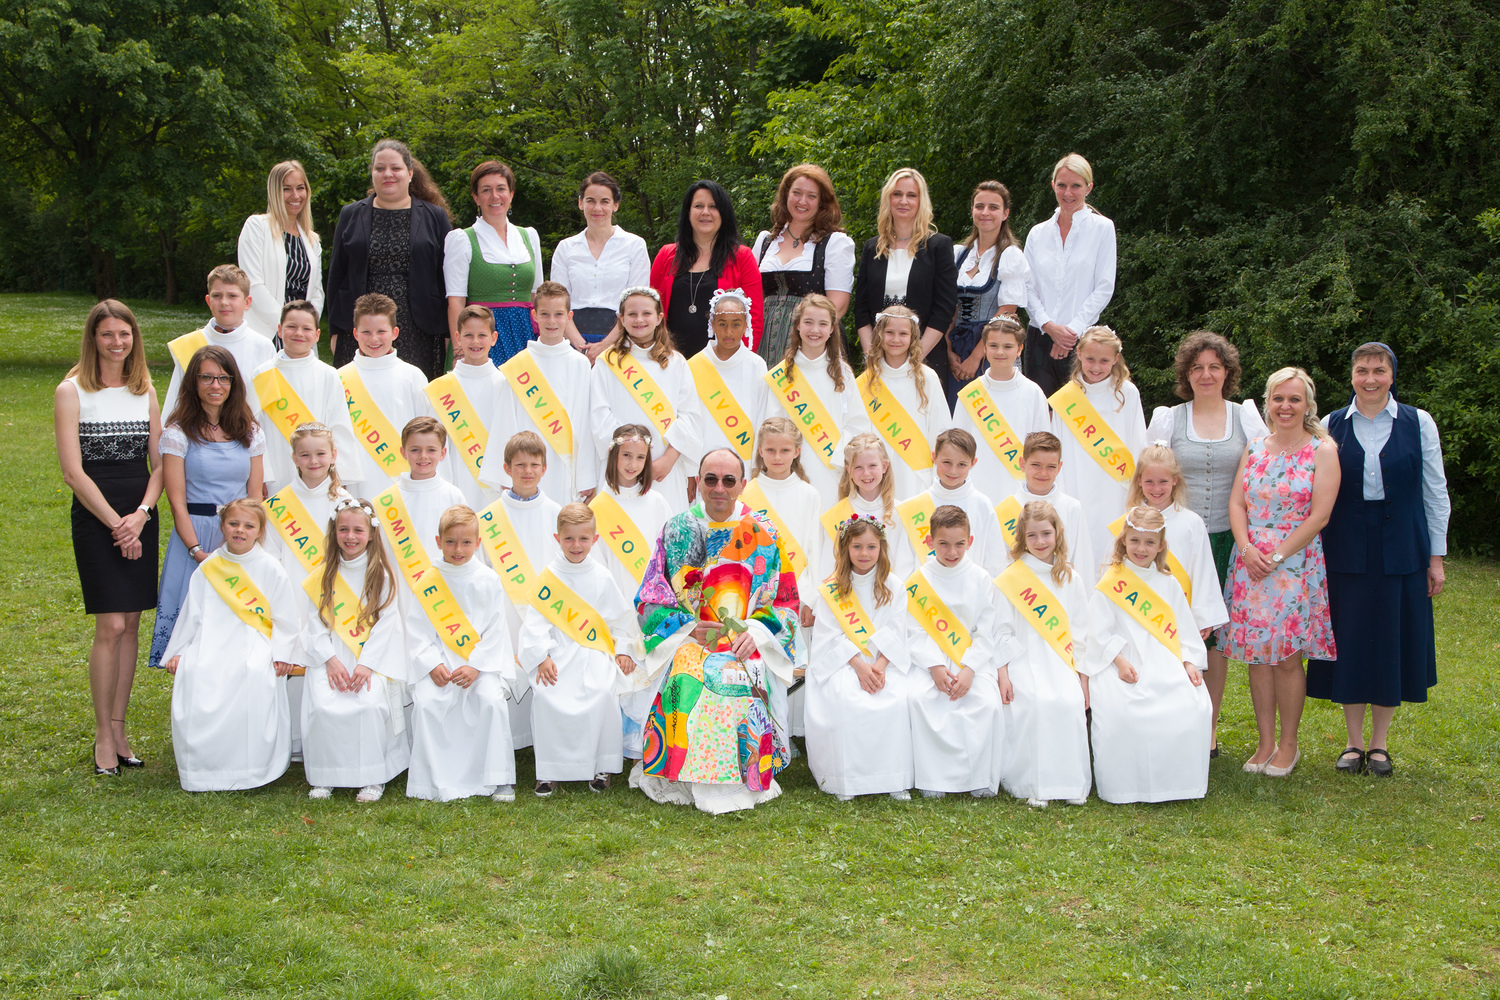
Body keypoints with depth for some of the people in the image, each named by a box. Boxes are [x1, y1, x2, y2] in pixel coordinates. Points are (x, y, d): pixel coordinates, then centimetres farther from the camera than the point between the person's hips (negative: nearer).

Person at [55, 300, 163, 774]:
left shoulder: (145, 391, 11)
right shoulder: (72, 392, -3)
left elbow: (159, 462, 9)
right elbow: (73, 471, -8)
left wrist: (141, 514, -7)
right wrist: (115, 524, -12)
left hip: (141, 517, 4)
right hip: (95, 517, -4)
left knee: (131, 623, 5)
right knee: (111, 625, -9)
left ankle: (118, 728, 14)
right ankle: (103, 735, 2)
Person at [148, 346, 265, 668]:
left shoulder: (250, 433, 10)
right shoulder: (178, 433, 0)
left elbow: (256, 495, 8)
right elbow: (177, 500, -5)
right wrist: (197, 551, -15)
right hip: (195, 535, -3)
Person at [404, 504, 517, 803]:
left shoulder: (488, 580, 1)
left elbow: (495, 630, -1)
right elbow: (417, 629, 2)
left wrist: (475, 666, -14)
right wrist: (432, 664, -12)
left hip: (482, 660, -1)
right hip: (437, 660, 1)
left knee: (492, 700, -25)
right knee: (425, 701, -23)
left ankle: (499, 779, -12)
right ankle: (436, 781, -12)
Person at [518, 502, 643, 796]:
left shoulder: (602, 578, 6)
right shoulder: (548, 577, 3)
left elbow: (621, 615, 14)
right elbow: (535, 620, -1)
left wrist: (624, 650, 3)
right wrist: (541, 657, -12)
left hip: (595, 653, 0)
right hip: (558, 653, 0)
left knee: (603, 694, -27)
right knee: (545, 695, -26)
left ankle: (602, 767, -8)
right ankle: (549, 771, -11)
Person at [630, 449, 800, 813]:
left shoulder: (764, 534, 7)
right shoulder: (677, 530, 8)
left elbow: (786, 601, 8)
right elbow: (650, 601, 9)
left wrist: (756, 630, -10)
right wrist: (687, 627, -7)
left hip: (747, 644, 0)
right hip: (687, 641, 0)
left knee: (738, 677, -33)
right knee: (685, 680, -32)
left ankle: (737, 781, -19)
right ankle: (685, 778, -21)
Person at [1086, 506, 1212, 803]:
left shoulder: (1169, 583, 15)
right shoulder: (1110, 584, 3)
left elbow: (1184, 628, 15)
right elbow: (1100, 631, -3)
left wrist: (1190, 662, 1)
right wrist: (1120, 662, -16)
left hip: (1167, 666, 4)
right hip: (1123, 666, -3)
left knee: (1194, 707, -21)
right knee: (1119, 712, -31)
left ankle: (1181, 781, -2)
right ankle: (1123, 785, -14)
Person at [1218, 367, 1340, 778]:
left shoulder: (1322, 450, -3)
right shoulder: (1254, 448, 11)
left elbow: (1319, 515, -9)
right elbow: (1236, 502, 6)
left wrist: (1278, 555, -11)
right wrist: (1247, 548, -9)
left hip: (1296, 563, -4)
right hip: (1250, 563, 4)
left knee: (1286, 657, -3)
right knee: (1255, 654, 4)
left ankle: (1288, 744, 11)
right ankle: (1265, 742, 15)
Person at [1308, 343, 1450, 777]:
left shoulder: (1418, 423, 2)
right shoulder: (1332, 426, 3)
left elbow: (1435, 493, 4)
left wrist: (1436, 557, 2)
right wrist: (1313, 553, 3)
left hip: (1401, 551, 0)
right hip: (1345, 552, 0)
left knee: (1392, 641, 4)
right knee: (1349, 643, 3)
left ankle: (1379, 743, 17)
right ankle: (1354, 742, 16)